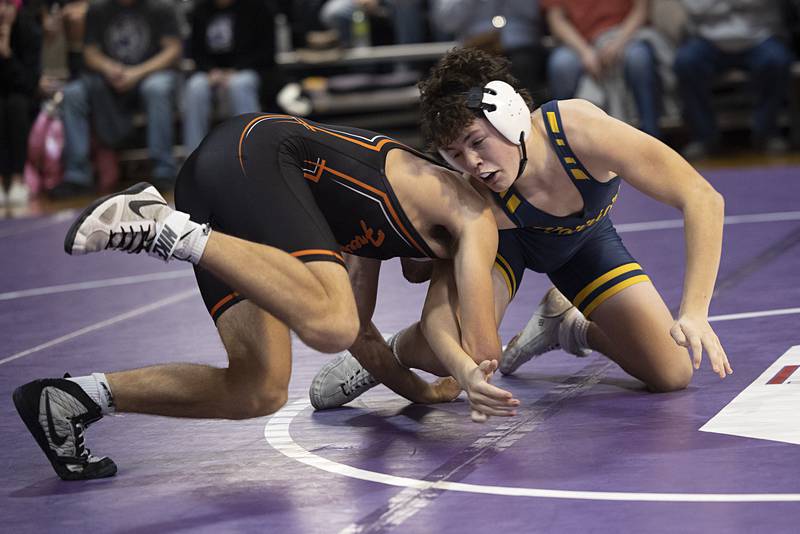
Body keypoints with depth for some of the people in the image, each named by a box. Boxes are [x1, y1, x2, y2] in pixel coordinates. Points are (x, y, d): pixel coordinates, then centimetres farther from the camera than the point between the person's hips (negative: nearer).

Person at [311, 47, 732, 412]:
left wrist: (693, 314, -47)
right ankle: (393, 352, 8)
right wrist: (465, 369, -56)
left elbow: (703, 200, -40)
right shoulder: (477, 201, -36)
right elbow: (438, 305, -33)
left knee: (672, 376, -9)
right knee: (444, 351, -29)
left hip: (585, 237, 2)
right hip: (501, 237, -2)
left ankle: (565, 325, 17)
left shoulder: (580, 130, -41)